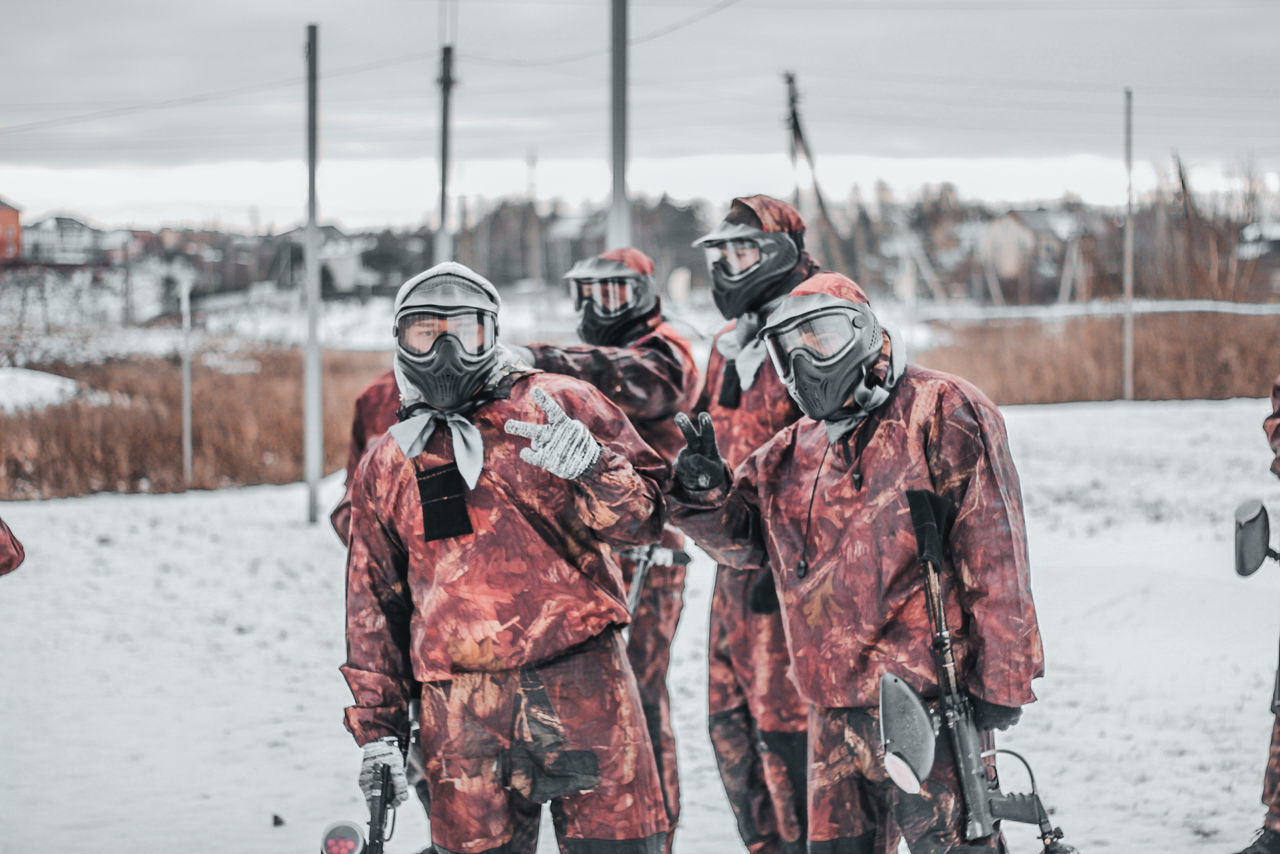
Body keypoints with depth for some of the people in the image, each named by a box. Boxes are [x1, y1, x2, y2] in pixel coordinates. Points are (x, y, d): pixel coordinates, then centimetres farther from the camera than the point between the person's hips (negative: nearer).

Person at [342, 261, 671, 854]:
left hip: (582, 680, -2)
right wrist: (377, 728, 17)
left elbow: (643, 516, 2)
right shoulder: (386, 465, 16)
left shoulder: (555, 405, 7)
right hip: (460, 710, 2)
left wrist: (591, 467, -18)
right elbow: (373, 606, 21)